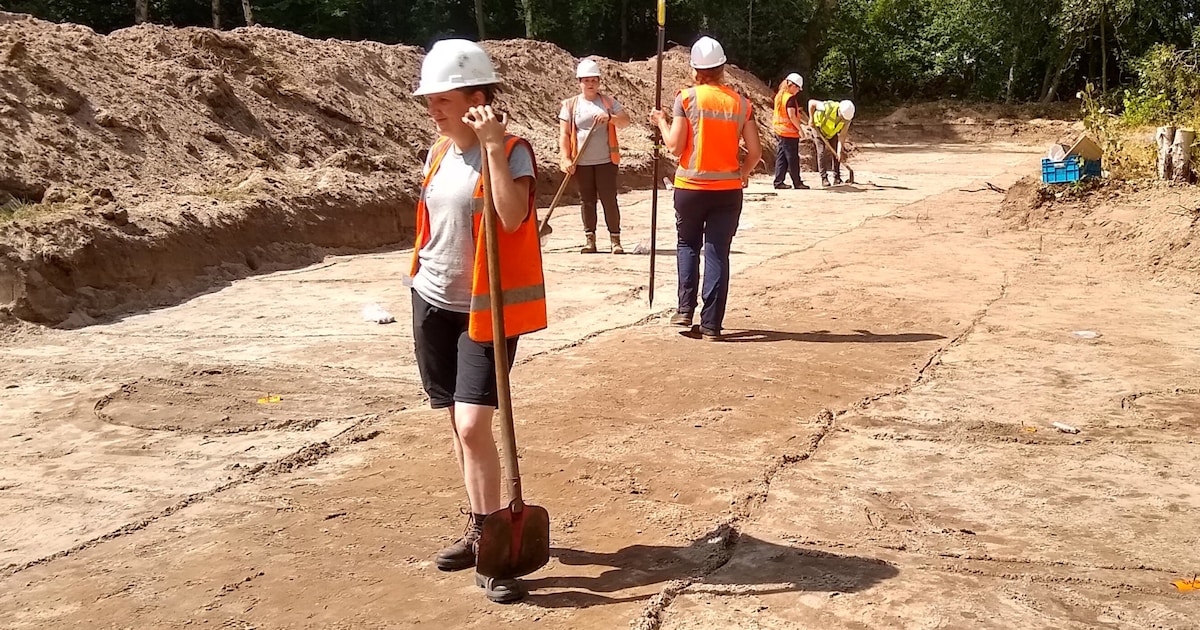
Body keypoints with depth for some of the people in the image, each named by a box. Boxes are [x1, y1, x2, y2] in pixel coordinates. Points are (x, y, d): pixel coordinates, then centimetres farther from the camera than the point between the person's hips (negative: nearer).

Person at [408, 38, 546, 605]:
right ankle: (480, 529, 26)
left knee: (473, 426, -13)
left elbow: (512, 217, -30)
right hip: (434, 302, 7)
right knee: (458, 423, 12)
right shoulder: (438, 153, 7)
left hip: (485, 308, -7)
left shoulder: (512, 150, -14)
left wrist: (492, 145, -30)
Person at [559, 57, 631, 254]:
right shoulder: (570, 105, 5)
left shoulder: (609, 102, 7)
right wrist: (566, 159, -9)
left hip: (606, 160, 0)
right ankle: (589, 238, 14)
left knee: (609, 199, -2)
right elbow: (564, 134, 0)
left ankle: (615, 238, 4)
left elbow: (625, 122, 1)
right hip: (581, 162, 0)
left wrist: (610, 117, -18)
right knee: (587, 200, 6)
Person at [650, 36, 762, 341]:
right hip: (728, 189, 1)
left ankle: (685, 309, 9)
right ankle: (711, 325, 3)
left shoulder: (687, 98, -6)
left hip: (690, 187, -1)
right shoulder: (741, 103, 2)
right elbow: (755, 151, 2)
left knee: (687, 244, 19)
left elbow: (675, 147, -8)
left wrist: (661, 122, 9)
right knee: (718, 253, 5)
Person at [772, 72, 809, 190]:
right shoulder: (791, 98, -15)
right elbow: (791, 116, -23)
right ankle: (797, 183, 7)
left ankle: (778, 182, 10)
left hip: (779, 132, 8)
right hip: (790, 133, -8)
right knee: (793, 159, 0)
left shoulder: (778, 96, 10)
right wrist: (800, 128, -14)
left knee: (781, 158, 10)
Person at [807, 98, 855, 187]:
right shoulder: (828, 107, -38)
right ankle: (824, 178, -9)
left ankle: (837, 178, 2)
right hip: (819, 128, -4)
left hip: (833, 132, 4)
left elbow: (842, 135, -22)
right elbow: (811, 102, -24)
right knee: (822, 152, -12)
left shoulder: (847, 119, -26)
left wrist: (839, 151, -28)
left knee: (836, 153, -4)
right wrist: (811, 119, -24)